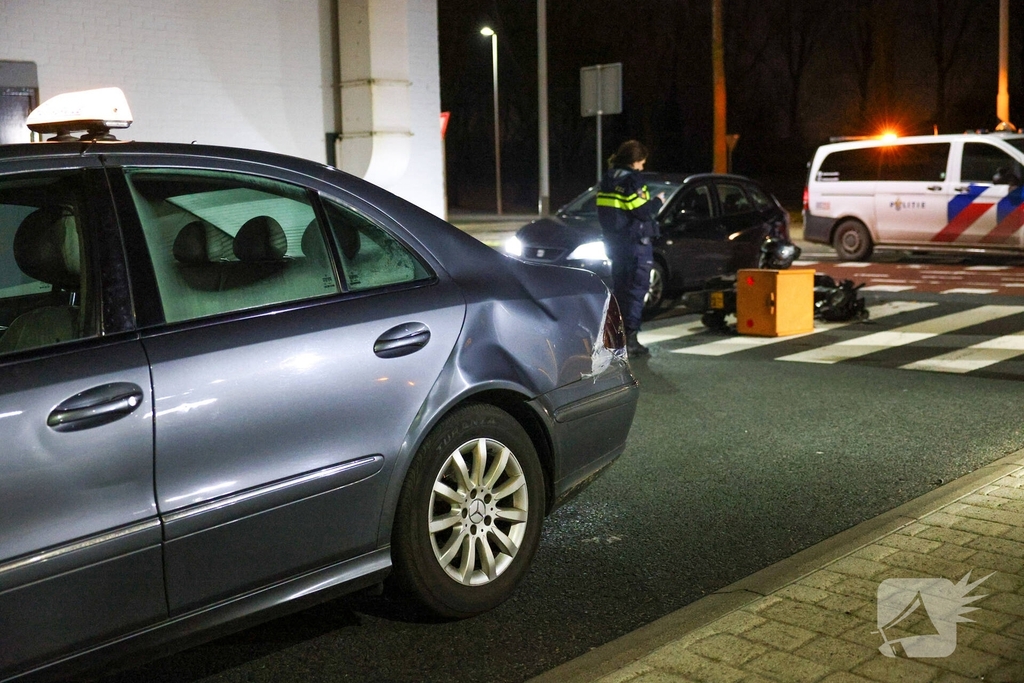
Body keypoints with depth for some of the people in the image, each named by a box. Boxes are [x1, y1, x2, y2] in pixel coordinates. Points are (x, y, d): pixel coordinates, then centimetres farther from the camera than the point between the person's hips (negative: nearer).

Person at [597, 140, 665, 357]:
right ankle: (630, 339, -9)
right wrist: (657, 202, -1)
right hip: (636, 242, -8)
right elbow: (642, 211, -17)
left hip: (614, 243, 8)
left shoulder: (607, 178, 12)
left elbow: (605, 211, 16)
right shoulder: (631, 180, -13)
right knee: (636, 289, -5)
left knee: (619, 288, 14)